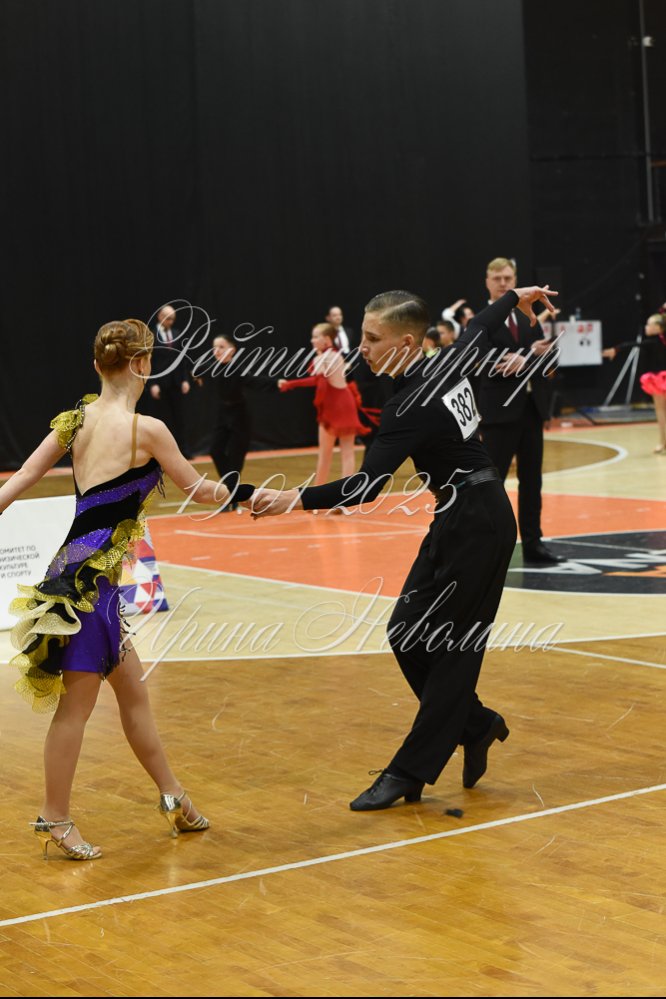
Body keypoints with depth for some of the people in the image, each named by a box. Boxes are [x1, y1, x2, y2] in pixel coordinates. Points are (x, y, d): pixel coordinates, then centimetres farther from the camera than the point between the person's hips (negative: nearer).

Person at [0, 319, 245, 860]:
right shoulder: (147, 429, -11)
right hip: (90, 576, -8)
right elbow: (198, 490, 1)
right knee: (77, 704, 2)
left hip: (80, 568, 8)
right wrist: (232, 492, 21)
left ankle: (173, 795, 30)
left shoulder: (77, 419, 8)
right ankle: (55, 820, 12)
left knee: (132, 690, 18)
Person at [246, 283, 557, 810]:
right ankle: (475, 726, 23)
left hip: (477, 525, -9)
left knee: (450, 646, -4)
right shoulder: (445, 367, 3)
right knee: (407, 634, 9)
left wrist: (295, 500, -37)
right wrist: (514, 298, 43)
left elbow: (367, 486, -31)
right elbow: (479, 328, 24)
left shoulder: (413, 405, -23)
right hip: (457, 522, 9)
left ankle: (411, 773, 0)